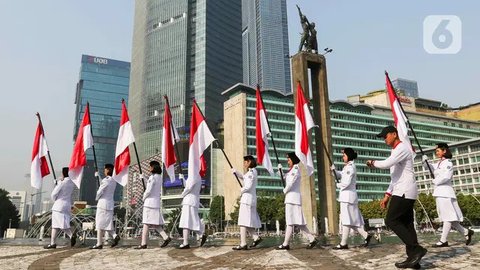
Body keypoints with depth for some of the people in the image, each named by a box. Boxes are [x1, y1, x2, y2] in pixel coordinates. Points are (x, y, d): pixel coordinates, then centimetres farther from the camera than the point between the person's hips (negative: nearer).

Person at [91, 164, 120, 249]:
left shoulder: (106, 180, -15)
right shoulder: (114, 181, 10)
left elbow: (100, 191, -12)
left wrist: (96, 198, 9)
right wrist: (97, 176, 27)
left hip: (103, 203, -8)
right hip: (110, 203, 8)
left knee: (100, 224, 0)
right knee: (107, 223, 15)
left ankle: (99, 243, 5)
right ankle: (115, 236, -2)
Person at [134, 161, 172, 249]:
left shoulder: (152, 177, -14)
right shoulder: (160, 177, 12)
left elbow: (148, 190, -18)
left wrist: (144, 198, 0)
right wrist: (143, 178, 25)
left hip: (150, 202, -8)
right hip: (157, 202, 8)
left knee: (146, 223, -2)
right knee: (155, 223, 12)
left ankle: (143, 243, 2)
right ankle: (166, 237, 4)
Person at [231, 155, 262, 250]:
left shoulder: (251, 172, -14)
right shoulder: (253, 171, 15)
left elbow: (248, 186, -21)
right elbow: (243, 177, 27)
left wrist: (241, 190, -2)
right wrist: (235, 172, 10)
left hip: (247, 198, -10)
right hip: (251, 199, 10)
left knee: (243, 221, -6)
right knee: (247, 221, 15)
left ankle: (243, 244, -5)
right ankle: (256, 237, 11)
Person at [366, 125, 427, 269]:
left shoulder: (402, 148, -9)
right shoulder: (396, 150, 23)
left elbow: (386, 164, -25)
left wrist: (372, 162, -5)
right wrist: (387, 195, 19)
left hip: (404, 192, -10)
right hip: (404, 192, 10)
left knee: (391, 221, -10)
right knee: (406, 224, 6)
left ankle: (417, 249, -10)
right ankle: (413, 258, 7)